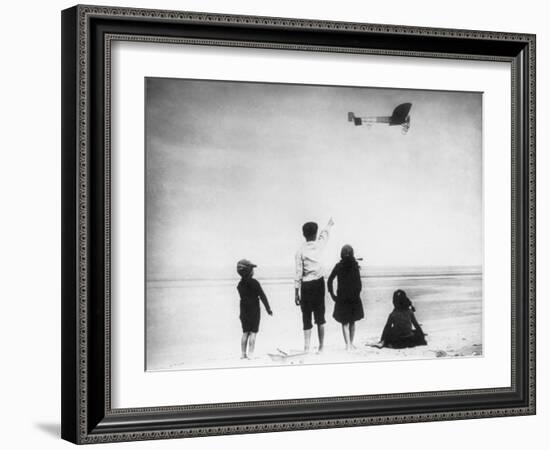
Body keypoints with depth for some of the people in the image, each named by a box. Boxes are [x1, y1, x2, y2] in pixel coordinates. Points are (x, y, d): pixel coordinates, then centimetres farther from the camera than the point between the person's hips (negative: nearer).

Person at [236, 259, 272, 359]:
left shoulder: (240, 284, 2)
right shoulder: (254, 282, -13)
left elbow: (242, 297, 9)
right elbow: (262, 296, -11)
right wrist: (268, 309, -5)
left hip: (244, 311, 5)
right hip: (254, 310, -5)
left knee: (245, 333, 11)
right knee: (253, 332, -1)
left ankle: (243, 353, 10)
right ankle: (250, 353, -6)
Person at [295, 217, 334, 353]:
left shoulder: (300, 251, -8)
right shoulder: (319, 245, -1)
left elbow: (298, 273, -7)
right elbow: (325, 234, 22)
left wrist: (296, 293, -1)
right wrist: (329, 224, 44)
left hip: (306, 285, -2)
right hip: (319, 283, 2)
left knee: (306, 317, 2)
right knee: (320, 316, 9)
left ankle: (306, 348, -3)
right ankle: (321, 347, 10)